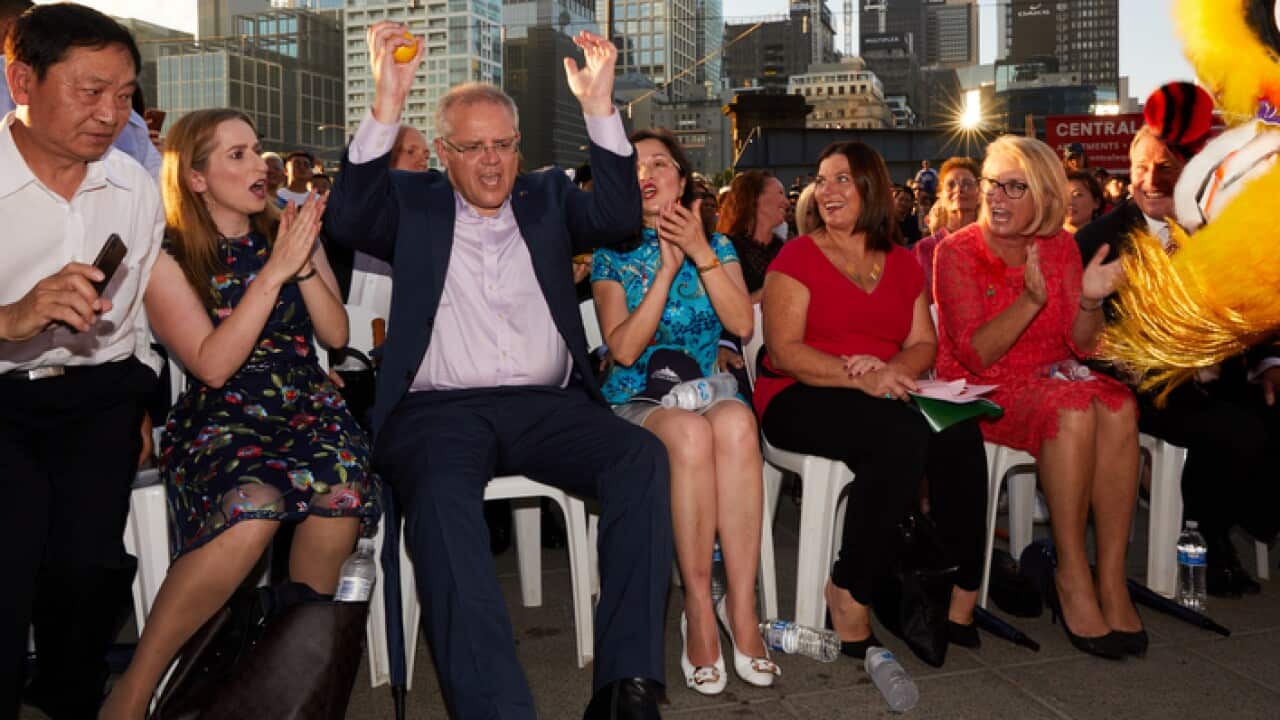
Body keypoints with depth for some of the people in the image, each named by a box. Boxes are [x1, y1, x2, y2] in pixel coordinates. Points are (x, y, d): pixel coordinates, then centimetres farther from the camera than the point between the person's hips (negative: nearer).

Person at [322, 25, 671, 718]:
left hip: (546, 405, 2)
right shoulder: (414, 203, 15)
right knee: (441, 490, -34)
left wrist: (599, 106, -8)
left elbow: (619, 217, 3)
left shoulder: (546, 198, 20)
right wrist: (388, 101, -14)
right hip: (439, 409, -2)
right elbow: (347, 219, -4)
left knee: (642, 455, -25)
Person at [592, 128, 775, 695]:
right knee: (690, 432, -38)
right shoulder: (613, 255, 9)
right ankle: (699, 605, -28)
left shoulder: (716, 245, 14)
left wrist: (702, 255, -11)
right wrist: (668, 269, -11)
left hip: (709, 389, 2)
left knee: (735, 424, -36)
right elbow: (623, 349, -5)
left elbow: (742, 324, -2)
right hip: (636, 399, -1)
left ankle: (741, 603, -31)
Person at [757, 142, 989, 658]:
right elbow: (783, 350, -9)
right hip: (799, 402, -4)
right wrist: (861, 379, -23)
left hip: (887, 397, 5)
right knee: (902, 435, -33)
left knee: (961, 433, -26)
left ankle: (963, 592, -15)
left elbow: (923, 345, 10)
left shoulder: (902, 263, 19)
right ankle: (850, 595, -20)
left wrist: (890, 370, -14)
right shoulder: (798, 257, 3)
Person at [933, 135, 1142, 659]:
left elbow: (1081, 345, 3)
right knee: (1071, 411, -32)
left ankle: (1111, 579, -23)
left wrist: (1090, 302, -19)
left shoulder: (1060, 248, 7)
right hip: (980, 392, -4)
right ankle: (1071, 578, -22)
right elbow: (975, 356, -15)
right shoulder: (958, 252, -6)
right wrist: (1030, 300, -28)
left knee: (1117, 406, -27)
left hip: (1048, 379, 5)